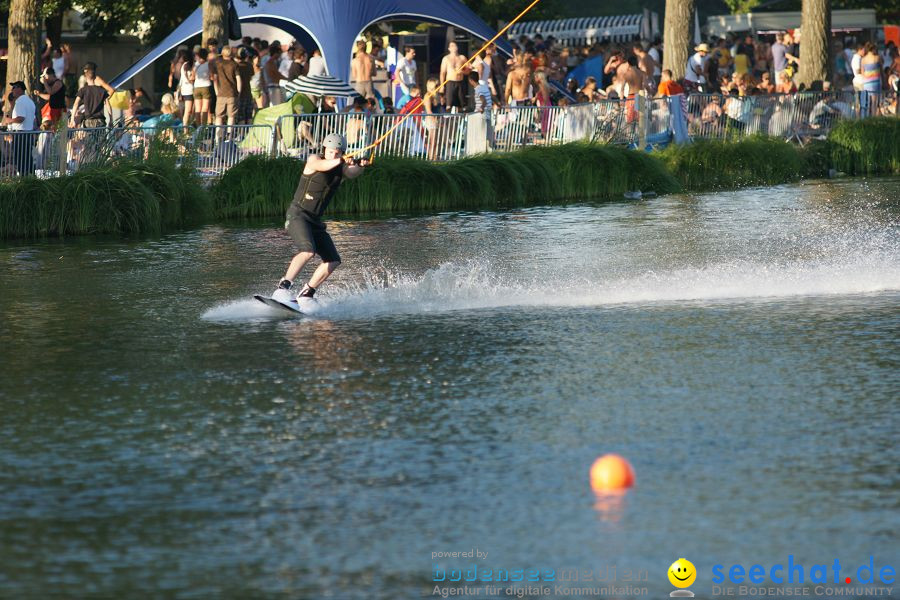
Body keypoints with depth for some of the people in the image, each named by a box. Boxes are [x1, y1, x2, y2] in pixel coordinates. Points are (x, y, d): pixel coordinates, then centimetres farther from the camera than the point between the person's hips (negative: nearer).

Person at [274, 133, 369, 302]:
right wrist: (340, 161, -45)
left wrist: (360, 165, -39)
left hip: (315, 221, 7)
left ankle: (306, 293, 9)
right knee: (308, 250, -30)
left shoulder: (341, 169, 5)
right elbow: (322, 165, -29)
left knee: (333, 260, 1)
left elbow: (353, 173, -17)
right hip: (298, 214, -7)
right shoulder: (314, 160, -6)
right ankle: (283, 287, -32)